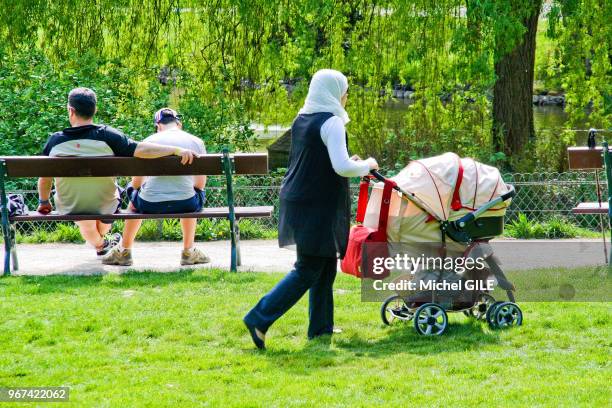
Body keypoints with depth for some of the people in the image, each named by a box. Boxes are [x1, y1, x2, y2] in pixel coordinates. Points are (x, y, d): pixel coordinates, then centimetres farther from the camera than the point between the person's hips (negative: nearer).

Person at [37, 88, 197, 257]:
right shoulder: (107, 136, -20)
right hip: (104, 206, -1)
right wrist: (177, 150, -23)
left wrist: (44, 202, 14)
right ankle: (101, 236, 61)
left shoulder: (55, 141, -15)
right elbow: (140, 150, -27)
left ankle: (100, 244, 58)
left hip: (68, 208, 1)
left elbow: (45, 178, -5)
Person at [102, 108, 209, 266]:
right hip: (185, 205, 0)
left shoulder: (149, 141, 6)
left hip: (150, 205, 0)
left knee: (134, 196, 35)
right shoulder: (196, 142, 8)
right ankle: (189, 252, 42)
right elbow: (200, 183, 14)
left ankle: (124, 251, 43)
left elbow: (137, 182, 12)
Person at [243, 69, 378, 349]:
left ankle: (321, 326, 22)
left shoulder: (301, 120, 11)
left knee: (325, 264, 17)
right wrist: (366, 166, -3)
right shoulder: (331, 122, -15)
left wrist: (349, 163, 18)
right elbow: (342, 168, -22)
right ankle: (260, 319, -9)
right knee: (308, 270, -4)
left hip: (296, 198, 9)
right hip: (319, 204, -9)